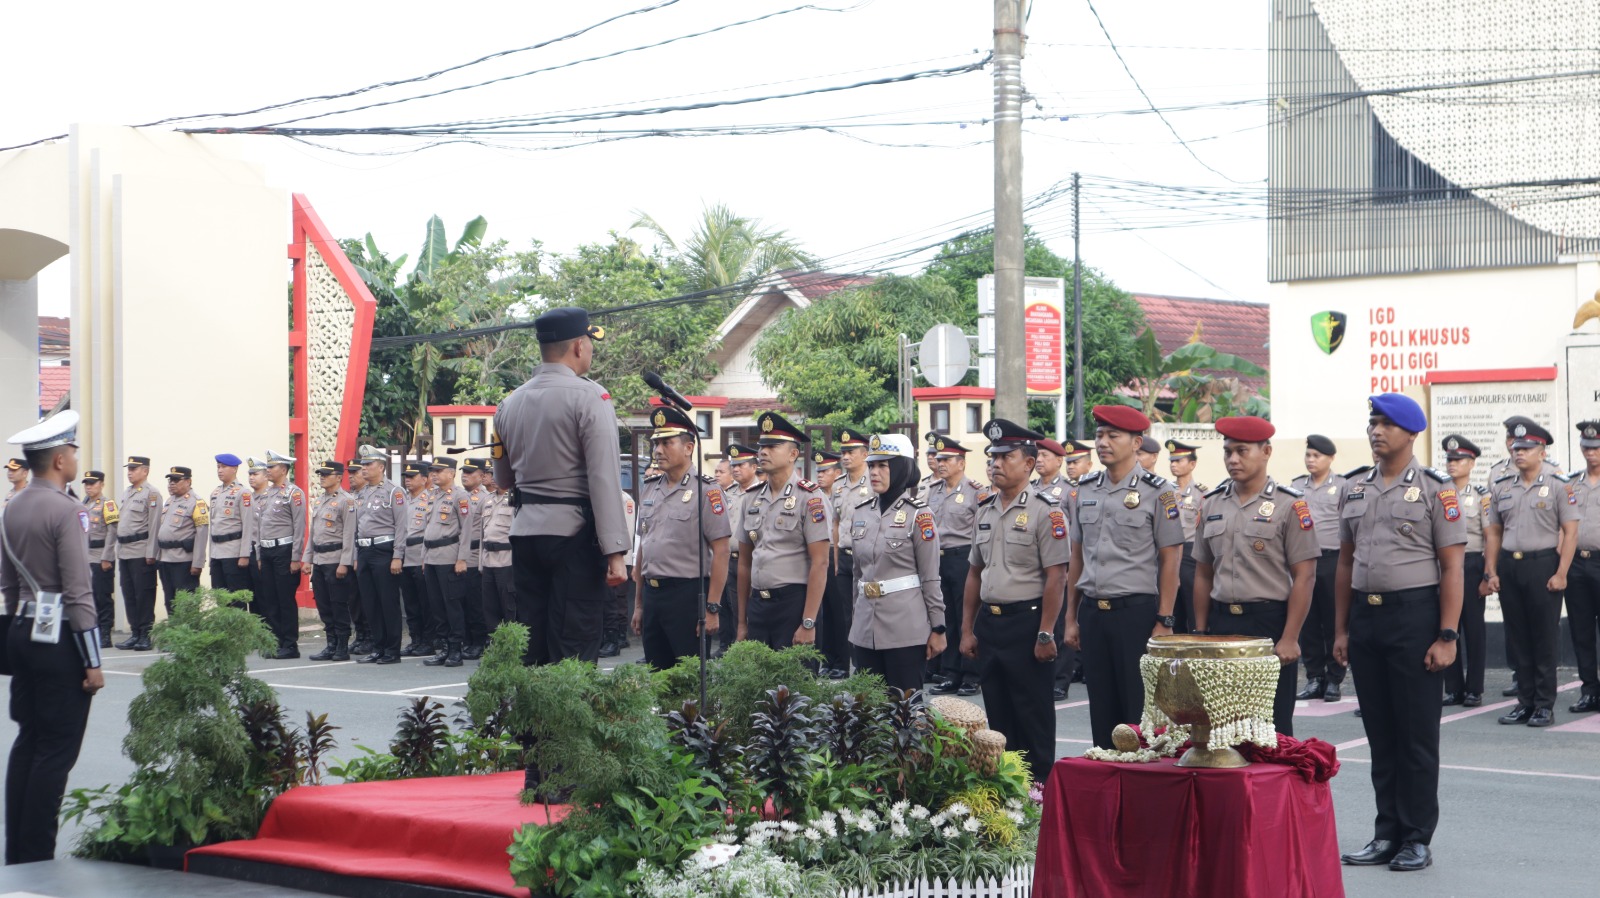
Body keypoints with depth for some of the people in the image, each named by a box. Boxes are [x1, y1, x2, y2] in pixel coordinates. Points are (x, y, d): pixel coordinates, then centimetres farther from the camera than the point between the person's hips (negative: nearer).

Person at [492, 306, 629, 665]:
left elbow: (502, 479, 23)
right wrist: (615, 551, -17)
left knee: (530, 646, 10)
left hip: (525, 529, 6)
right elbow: (604, 478, -16)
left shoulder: (510, 403, 12)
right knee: (574, 651, -5)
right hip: (573, 531, -6)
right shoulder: (588, 397, -9)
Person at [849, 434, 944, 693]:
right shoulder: (860, 512, 10)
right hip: (865, 627, 6)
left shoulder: (918, 515, -6)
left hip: (905, 627, -5)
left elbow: (931, 579, -6)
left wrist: (937, 628, -6)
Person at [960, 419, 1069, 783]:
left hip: (1026, 621, -7)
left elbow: (1055, 578, -14)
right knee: (997, 711, 13)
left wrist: (1045, 634, -18)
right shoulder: (985, 511, 11)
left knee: (1033, 711, 2)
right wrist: (967, 629, 13)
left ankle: (1039, 785, 11)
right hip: (988, 623, 7)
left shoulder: (1045, 511, -10)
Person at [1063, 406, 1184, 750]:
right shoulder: (1084, 490, 10)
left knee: (1140, 708, -1)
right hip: (1093, 612, 5)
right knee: (1101, 708, 10)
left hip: (1137, 610, -5)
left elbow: (1170, 560, -6)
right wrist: (1071, 617, 12)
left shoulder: (1157, 492, -5)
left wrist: (1164, 622, -10)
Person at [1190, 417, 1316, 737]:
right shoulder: (1212, 503, 11)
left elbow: (1304, 576, -8)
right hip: (1220, 623, 5)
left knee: (1273, 729, 0)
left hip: (1269, 622, -5)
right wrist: (1200, 633, 11)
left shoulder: (1290, 504, -5)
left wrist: (1289, 639, -13)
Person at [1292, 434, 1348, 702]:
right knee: (1308, 622, 6)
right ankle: (1314, 678, 14)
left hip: (1332, 560, -4)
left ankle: (1334, 681, 8)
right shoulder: (1296, 487, 12)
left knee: (1334, 622, 1)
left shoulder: (1342, 487, -1)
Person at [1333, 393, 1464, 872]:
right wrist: (1341, 630, 10)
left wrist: (1446, 636, -13)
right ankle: (1387, 834, 19)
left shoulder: (1434, 488, -5)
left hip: (1415, 614, -5)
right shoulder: (1353, 490, 11)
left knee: (1417, 736, 1)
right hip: (1365, 617, 5)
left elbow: (1452, 567, -7)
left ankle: (1418, 839, 9)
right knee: (1380, 735, 11)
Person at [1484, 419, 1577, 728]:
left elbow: (1570, 532, -4)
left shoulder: (1559, 486, -2)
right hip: (1509, 566, 4)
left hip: (1543, 565, -4)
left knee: (1545, 638, 0)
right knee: (1518, 638, 8)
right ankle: (1525, 701, 15)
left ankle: (1545, 705, 5)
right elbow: (1493, 532, 14)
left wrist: (1561, 573, -12)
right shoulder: (1500, 488, 11)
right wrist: (1491, 572, 6)